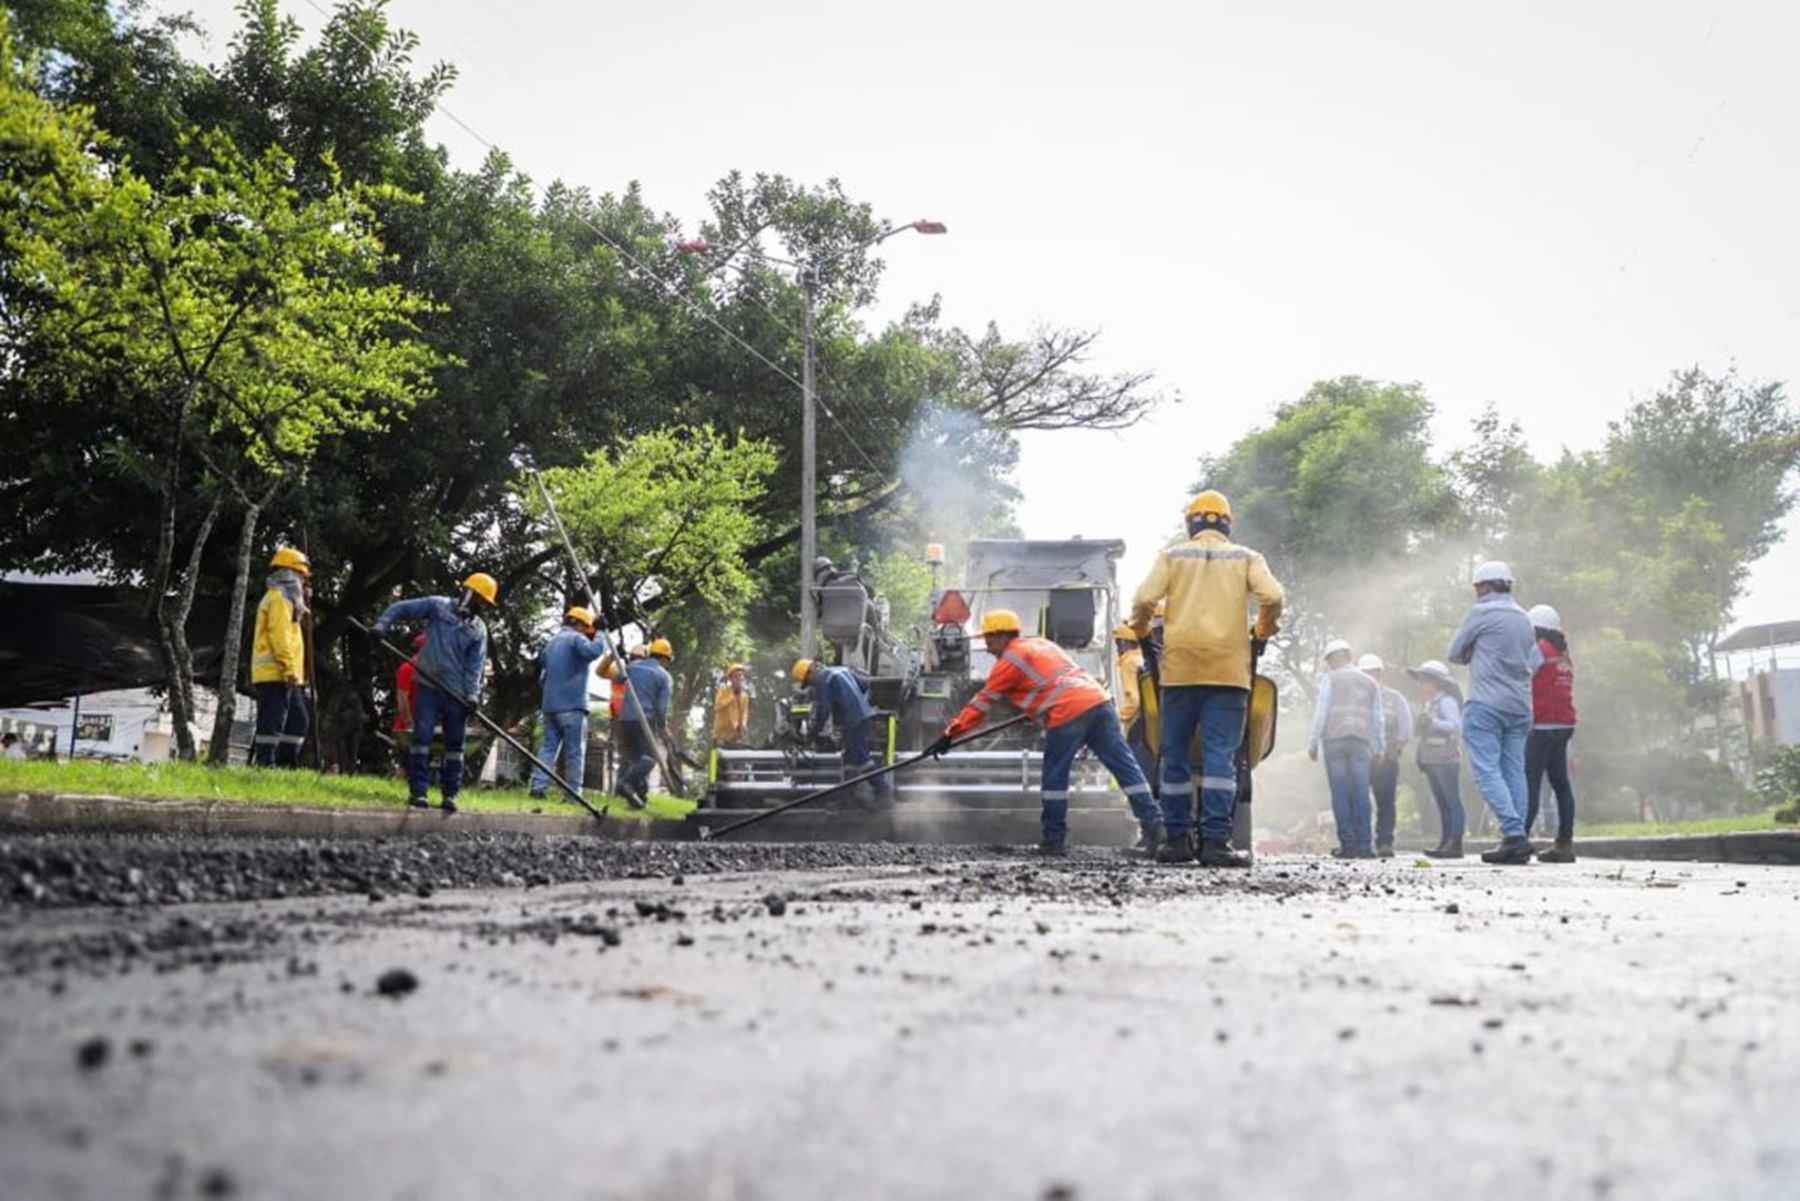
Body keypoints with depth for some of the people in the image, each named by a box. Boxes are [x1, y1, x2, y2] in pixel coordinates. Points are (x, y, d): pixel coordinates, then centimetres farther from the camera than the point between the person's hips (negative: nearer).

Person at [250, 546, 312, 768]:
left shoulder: (283, 599, 25)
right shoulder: (279, 598, -8)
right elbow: (279, 636, -18)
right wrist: (290, 668, -22)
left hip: (282, 676, 10)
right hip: (275, 674, -10)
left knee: (298, 720, 10)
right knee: (272, 721, -11)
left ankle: (286, 763, 10)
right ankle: (264, 764, -12)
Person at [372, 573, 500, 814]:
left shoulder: (478, 629, 7)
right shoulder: (438, 606, -1)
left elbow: (475, 665, 1)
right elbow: (400, 608, 2)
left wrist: (472, 694, -12)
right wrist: (382, 624, -16)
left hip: (457, 694, 3)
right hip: (428, 687, -3)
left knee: (455, 744, 4)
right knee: (422, 737, -8)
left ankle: (450, 794, 11)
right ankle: (418, 790, -4)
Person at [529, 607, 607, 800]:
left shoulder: (551, 642, 21)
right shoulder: (576, 639, -5)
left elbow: (541, 661, 28)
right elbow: (592, 652, -23)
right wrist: (600, 638, -9)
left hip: (550, 704, 7)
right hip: (572, 705, -7)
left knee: (548, 746, 7)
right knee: (575, 751, -4)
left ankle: (538, 786, -4)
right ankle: (573, 793, -7)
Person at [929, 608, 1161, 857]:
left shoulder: (1010, 660, 5)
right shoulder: (1042, 643, 27)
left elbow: (982, 703, 6)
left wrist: (950, 734, 11)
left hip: (1068, 713, -7)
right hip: (1098, 699, 7)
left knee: (1055, 778, 6)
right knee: (1125, 767, 3)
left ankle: (1054, 840, 8)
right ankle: (1153, 826, -1)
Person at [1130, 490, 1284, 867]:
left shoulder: (1172, 556, 11)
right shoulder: (1246, 557, 12)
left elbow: (1144, 599, -2)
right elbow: (1272, 597, -4)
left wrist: (1141, 630, 17)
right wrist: (1264, 630, 14)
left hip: (1179, 667, 1)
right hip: (1229, 669, -1)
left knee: (1176, 753, 8)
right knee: (1220, 754, -3)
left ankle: (1177, 839, 9)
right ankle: (1215, 840, -11)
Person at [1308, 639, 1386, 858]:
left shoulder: (1330, 679, 4)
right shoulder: (1370, 683, 17)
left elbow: (1321, 711, -2)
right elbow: (1378, 718, 17)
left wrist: (1313, 742, 1)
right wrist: (1379, 749, 20)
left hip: (1335, 740, -3)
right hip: (1361, 742, 3)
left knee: (1340, 794, -3)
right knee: (1361, 793, 0)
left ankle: (1348, 844, -7)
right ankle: (1363, 845, -5)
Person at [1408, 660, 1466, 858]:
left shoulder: (1447, 701, -7)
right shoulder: (1427, 704, 19)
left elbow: (1456, 725, -19)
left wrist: (1433, 722, -27)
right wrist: (1419, 754, 16)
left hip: (1446, 760, -9)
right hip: (1431, 760, 9)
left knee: (1452, 802, -8)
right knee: (1442, 803, 8)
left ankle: (1456, 844, -11)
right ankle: (1444, 842, 9)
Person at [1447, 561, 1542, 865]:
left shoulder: (1481, 613, -5)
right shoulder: (1524, 618, 16)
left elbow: (1454, 653, 2)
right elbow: (1535, 661, 20)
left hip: (1486, 703, -7)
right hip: (1519, 705, 7)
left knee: (1487, 770, -8)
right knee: (1514, 770, 7)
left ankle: (1514, 834, -20)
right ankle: (1518, 842, 3)